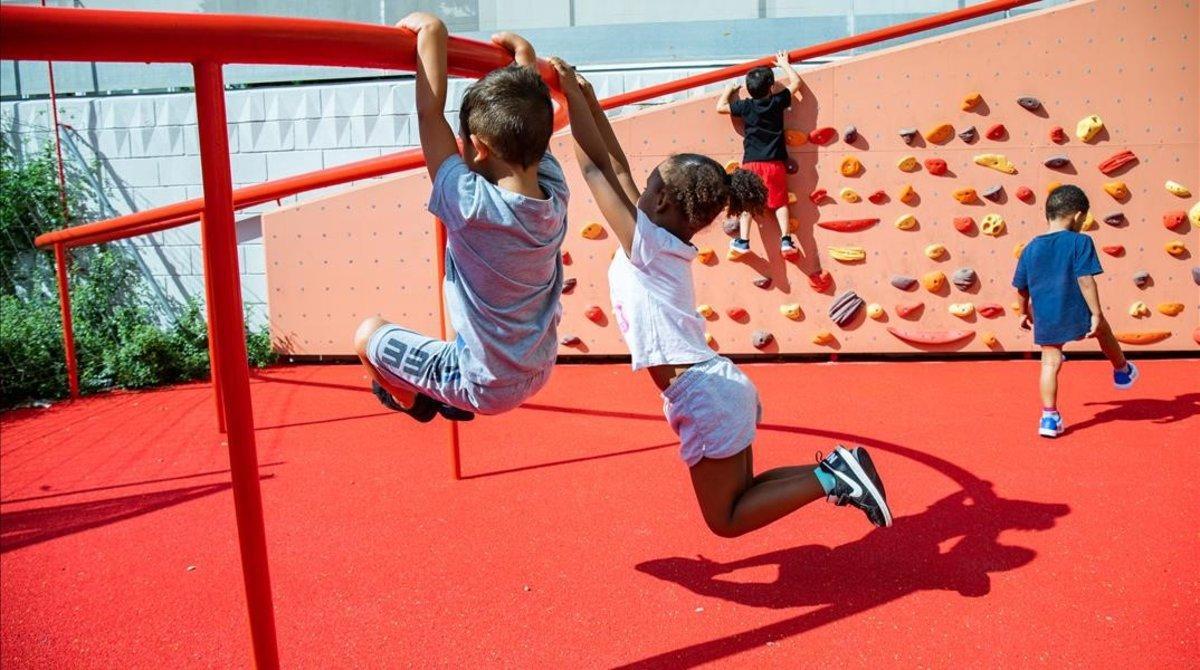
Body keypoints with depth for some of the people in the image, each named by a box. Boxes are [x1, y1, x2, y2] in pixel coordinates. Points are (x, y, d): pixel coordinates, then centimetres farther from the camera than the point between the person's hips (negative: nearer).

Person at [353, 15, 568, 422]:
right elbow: (531, 127, 5)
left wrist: (430, 30, -16)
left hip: (485, 386, -6)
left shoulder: (472, 207, -30)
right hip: (537, 375, 6)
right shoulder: (555, 197, -13)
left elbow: (430, 111, -25)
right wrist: (523, 53, 15)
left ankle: (413, 400, 41)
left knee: (368, 333, 12)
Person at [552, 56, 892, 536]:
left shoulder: (646, 244, -11)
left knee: (725, 519, 5)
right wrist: (588, 101, 20)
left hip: (705, 395, -9)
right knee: (737, 497, 20)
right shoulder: (667, 244, 12)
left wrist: (572, 94, -2)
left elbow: (595, 167, -9)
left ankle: (831, 480, -1)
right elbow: (618, 168, 17)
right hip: (718, 387, 9)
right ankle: (836, 470, 10)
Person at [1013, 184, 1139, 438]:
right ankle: (1122, 372, 52)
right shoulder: (1080, 242, -10)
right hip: (1077, 314, -2)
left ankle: (1049, 417, 4)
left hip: (1045, 320, 2)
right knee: (1103, 330, 28)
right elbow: (1085, 280, -16)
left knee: (1050, 363, 8)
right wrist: (1096, 313, -12)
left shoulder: (1031, 248, 4)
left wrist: (1024, 312, 25)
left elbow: (1021, 287, 10)